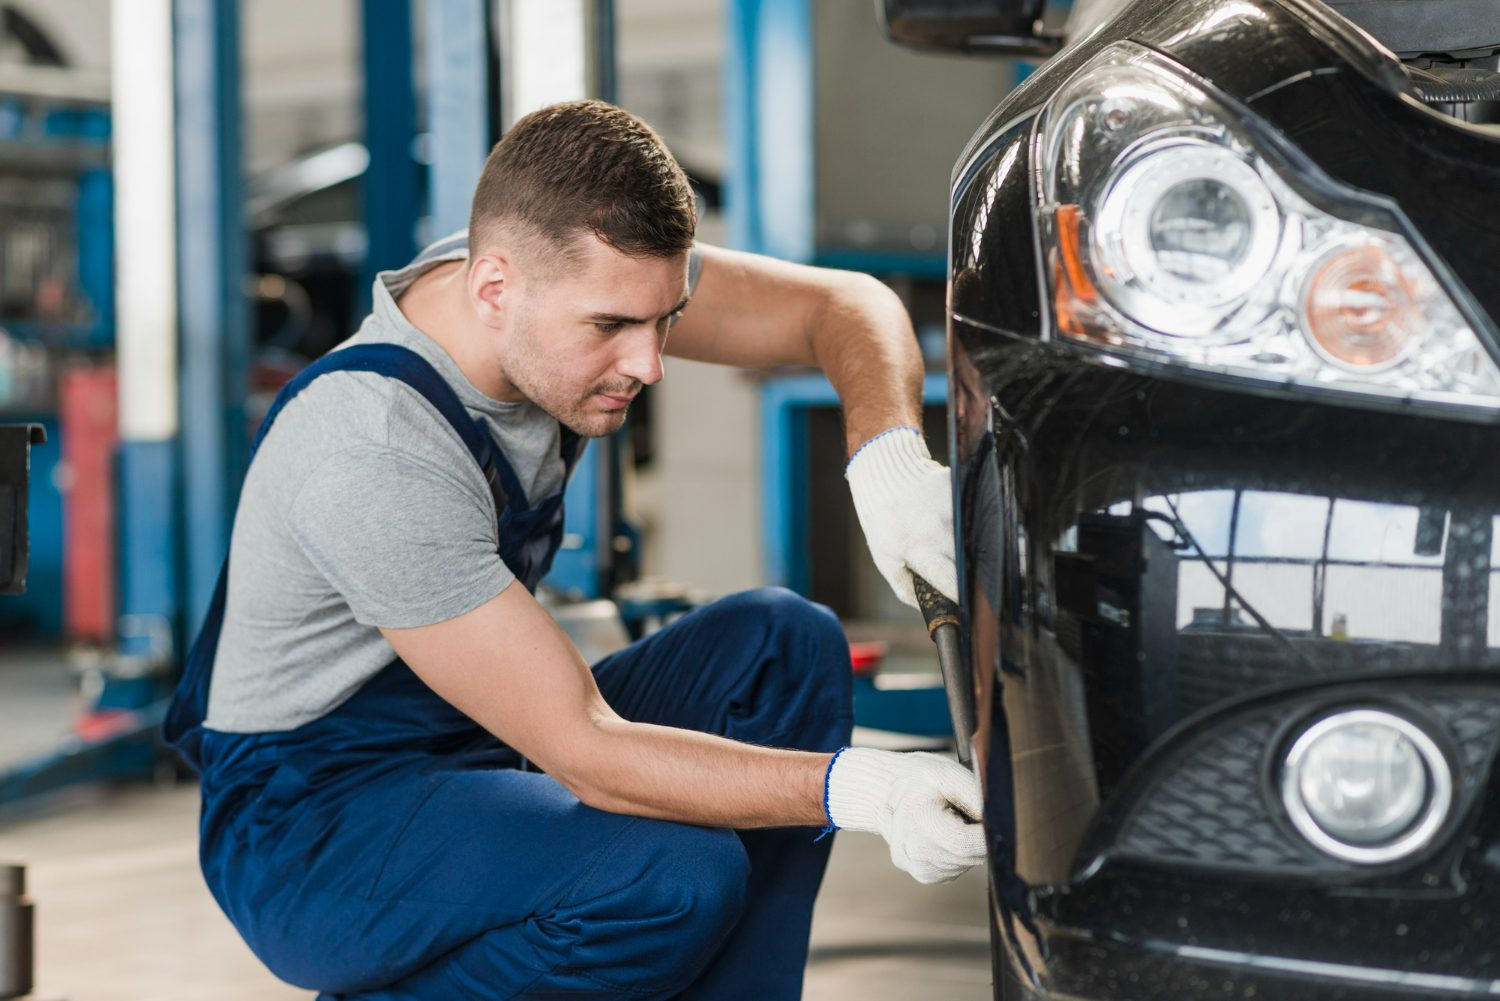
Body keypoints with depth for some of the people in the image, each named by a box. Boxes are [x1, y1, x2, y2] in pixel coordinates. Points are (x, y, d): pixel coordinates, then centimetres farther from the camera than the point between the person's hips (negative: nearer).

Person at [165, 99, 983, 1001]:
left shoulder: (580, 274, -10)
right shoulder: (375, 454, -32)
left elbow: (849, 305, -2)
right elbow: (584, 750, -30)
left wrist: (889, 455, -23)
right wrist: (854, 790, -36)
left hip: (480, 751, 8)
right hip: (311, 832, -8)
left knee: (783, 643, -8)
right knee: (678, 880, -30)